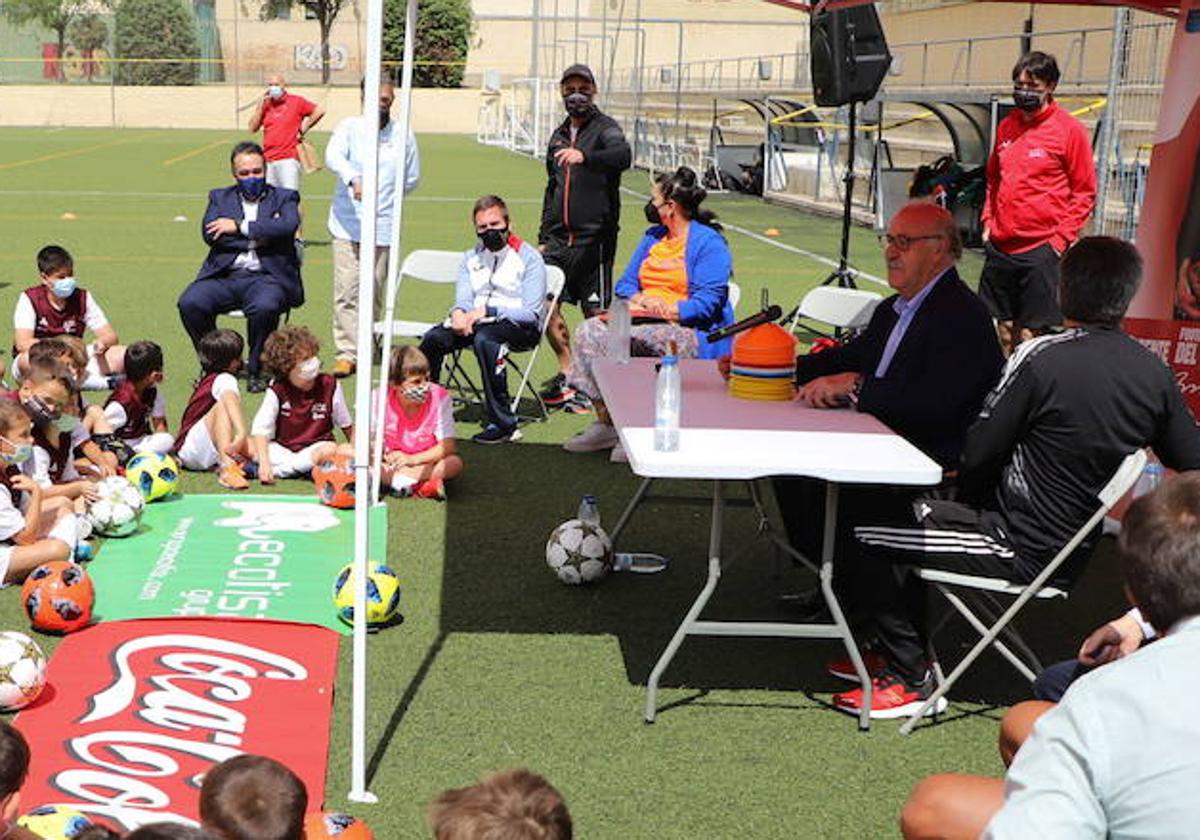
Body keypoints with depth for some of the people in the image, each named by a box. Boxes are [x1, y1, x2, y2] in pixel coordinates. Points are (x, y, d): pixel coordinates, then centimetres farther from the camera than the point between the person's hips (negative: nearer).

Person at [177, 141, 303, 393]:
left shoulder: (284, 197, 15)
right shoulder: (220, 197, 22)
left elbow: (287, 227, -8)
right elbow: (209, 234, 3)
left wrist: (240, 227, -7)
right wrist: (256, 239, -3)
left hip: (265, 276, -2)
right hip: (224, 275, 3)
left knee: (265, 307, -37)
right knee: (189, 303, -26)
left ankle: (257, 371, -11)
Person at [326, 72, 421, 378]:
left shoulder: (403, 136, 9)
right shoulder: (349, 127, 3)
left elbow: (411, 179, 21)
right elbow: (333, 156, -18)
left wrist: (386, 199, 13)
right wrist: (353, 180, -36)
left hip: (383, 225, 2)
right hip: (348, 223, -2)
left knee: (374, 292, 5)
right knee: (346, 291, -7)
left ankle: (365, 347, 18)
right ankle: (346, 353, -5)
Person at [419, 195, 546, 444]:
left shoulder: (529, 257, -4)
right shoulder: (471, 258, 15)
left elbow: (531, 313, -12)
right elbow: (464, 300, 8)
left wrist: (488, 311, -22)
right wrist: (459, 312, -18)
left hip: (521, 328, -5)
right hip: (478, 323, 5)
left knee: (484, 337, -38)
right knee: (434, 338, -23)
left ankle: (502, 423, -33)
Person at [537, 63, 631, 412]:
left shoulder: (605, 127, -4)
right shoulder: (560, 134, 18)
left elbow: (623, 156, -27)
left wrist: (585, 156, -45)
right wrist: (543, 236, 22)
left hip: (594, 236, -7)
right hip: (559, 237, 7)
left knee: (596, 312, -2)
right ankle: (567, 373, 19)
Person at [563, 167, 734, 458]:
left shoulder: (709, 243, -4)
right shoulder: (652, 237, 22)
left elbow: (706, 304, -14)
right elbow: (625, 283, 20)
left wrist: (662, 310, -20)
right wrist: (637, 300, -3)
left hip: (690, 332, -8)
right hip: (644, 321, 8)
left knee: (625, 341, -34)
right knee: (590, 331, -17)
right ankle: (605, 423, -17)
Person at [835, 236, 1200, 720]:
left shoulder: (1040, 357, -20)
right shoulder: (1155, 373, -2)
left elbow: (977, 453, -13)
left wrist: (967, 503, 8)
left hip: (1021, 549, -8)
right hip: (1075, 551, 8)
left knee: (870, 531, 0)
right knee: (916, 513, 22)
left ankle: (908, 678, 9)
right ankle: (902, 654, 28)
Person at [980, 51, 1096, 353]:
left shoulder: (1070, 129, -5)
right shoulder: (1006, 126, 12)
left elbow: (1085, 192, -3)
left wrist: (1061, 238, -10)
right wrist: (988, 221, 13)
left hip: (1041, 249, -6)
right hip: (999, 246, 6)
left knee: (1029, 336, -4)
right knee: (999, 331, 10)